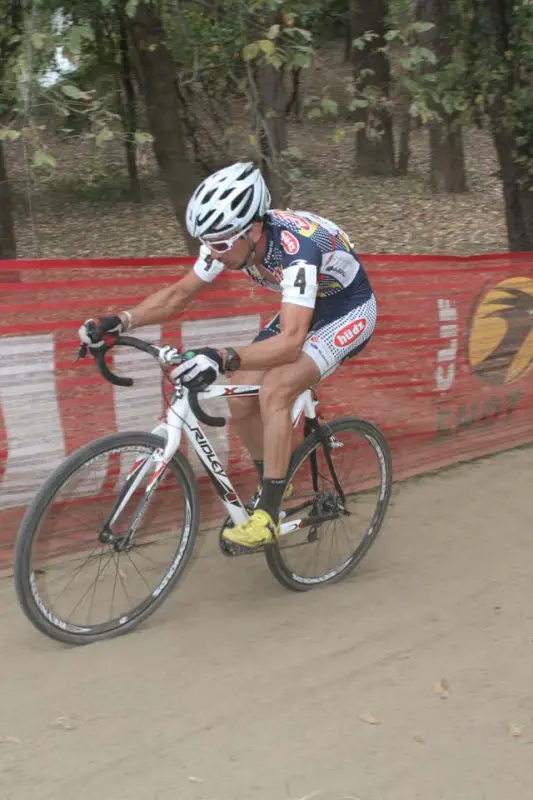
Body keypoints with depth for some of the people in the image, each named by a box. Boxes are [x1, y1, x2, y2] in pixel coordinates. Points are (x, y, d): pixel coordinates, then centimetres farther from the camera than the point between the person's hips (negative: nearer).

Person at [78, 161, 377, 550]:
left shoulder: (297, 249, -39)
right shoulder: (233, 237, -17)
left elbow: (289, 343, -48)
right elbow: (179, 294, -6)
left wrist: (223, 358, -62)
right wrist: (119, 321, -20)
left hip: (348, 309, -8)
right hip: (305, 307, 8)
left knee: (274, 391, -27)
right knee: (241, 399, -5)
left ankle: (268, 516, -18)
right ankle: (274, 489, 19)